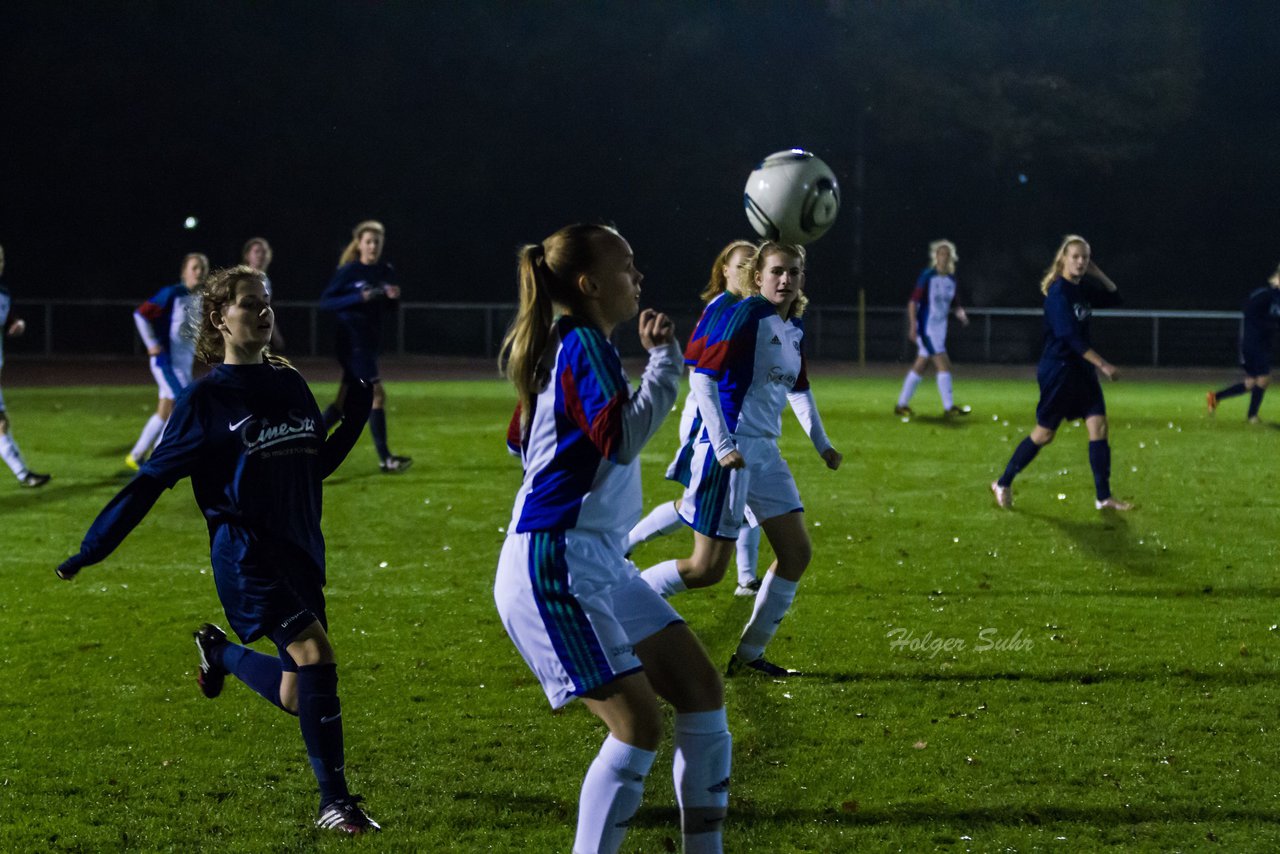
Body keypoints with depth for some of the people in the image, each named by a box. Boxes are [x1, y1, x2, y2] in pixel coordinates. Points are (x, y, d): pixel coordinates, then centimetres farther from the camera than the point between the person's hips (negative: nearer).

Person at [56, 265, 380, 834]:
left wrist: (356, 413, 8)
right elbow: (152, 480, -3)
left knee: (294, 698, 7)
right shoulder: (205, 399, -5)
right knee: (315, 653, -23)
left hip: (300, 552, 6)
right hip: (245, 554, -6)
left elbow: (318, 463, 21)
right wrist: (92, 549, -4)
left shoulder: (289, 383, 12)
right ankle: (334, 802, -16)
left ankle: (219, 651, 38)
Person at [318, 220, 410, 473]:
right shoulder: (349, 271, -9)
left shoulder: (387, 272, 8)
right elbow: (325, 301, -11)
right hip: (352, 342, -7)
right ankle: (385, 459, -12)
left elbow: (389, 308, 17)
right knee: (377, 394, -13)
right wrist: (358, 297, -23)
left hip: (371, 342, 7)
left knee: (346, 401, 11)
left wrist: (394, 297, -7)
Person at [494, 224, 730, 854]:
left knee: (702, 690, 8)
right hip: (552, 566, -10)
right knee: (639, 726, -12)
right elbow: (621, 439, -26)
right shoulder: (582, 344, -14)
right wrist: (663, 360, -17)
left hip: (598, 563, 10)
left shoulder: (568, 347, 14)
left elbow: (524, 442, 26)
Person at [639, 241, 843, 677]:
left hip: (765, 452, 9)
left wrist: (822, 444, 25)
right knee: (708, 568, -7)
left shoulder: (794, 328, 11)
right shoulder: (747, 315, -14)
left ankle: (749, 654, 14)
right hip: (732, 451, -9)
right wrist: (722, 445, -23)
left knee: (797, 553, 6)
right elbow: (702, 377, -20)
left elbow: (799, 389, 28)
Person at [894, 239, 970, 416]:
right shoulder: (927, 276, -11)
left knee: (920, 367, 11)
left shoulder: (951, 279, 10)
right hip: (927, 327, -7)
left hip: (940, 328, 7)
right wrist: (913, 326, -19)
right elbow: (913, 301, -13)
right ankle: (949, 407, -7)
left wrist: (961, 314, -1)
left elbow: (953, 304, 20)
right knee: (943, 365, -11)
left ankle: (902, 405, 18)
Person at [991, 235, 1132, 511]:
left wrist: (1098, 273, 7)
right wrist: (1103, 364, -23)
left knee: (1098, 426, -3)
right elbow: (1070, 336, -23)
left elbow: (1114, 298, 23)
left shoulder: (1081, 291, 8)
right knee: (1044, 433, 0)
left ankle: (1103, 497, 0)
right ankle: (1003, 484, 17)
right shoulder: (1058, 292, -16)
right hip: (1058, 370, -8)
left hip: (1082, 370, 8)